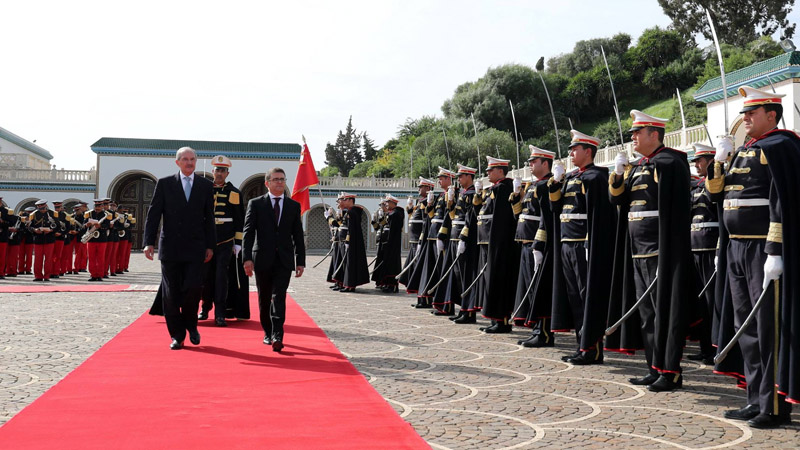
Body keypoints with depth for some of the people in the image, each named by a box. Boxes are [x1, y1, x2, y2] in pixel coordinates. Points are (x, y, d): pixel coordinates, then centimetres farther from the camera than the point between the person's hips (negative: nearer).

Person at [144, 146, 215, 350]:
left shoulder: (205, 185, 8)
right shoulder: (164, 183, 5)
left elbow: (209, 217, 10)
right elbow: (153, 214, 2)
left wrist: (210, 245, 5)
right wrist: (149, 242, -6)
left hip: (195, 248, 0)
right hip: (170, 247, 0)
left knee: (193, 287, -12)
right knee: (171, 293, 2)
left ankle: (191, 324, 14)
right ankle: (177, 335, 14)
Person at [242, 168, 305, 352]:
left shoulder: (294, 206, 9)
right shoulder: (255, 204, 3)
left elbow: (298, 235, 9)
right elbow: (248, 232, -2)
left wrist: (300, 261, 4)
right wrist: (247, 258, -12)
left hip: (284, 260, 0)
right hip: (262, 260, 0)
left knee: (279, 297, -11)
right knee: (264, 299, 10)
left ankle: (277, 336, -16)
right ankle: (268, 332, 25)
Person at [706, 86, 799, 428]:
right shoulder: (742, 152, 18)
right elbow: (716, 194, 20)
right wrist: (719, 161, 5)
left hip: (765, 249, -9)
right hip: (736, 249, 9)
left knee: (770, 330, -4)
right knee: (745, 326, 12)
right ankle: (756, 401, 21)